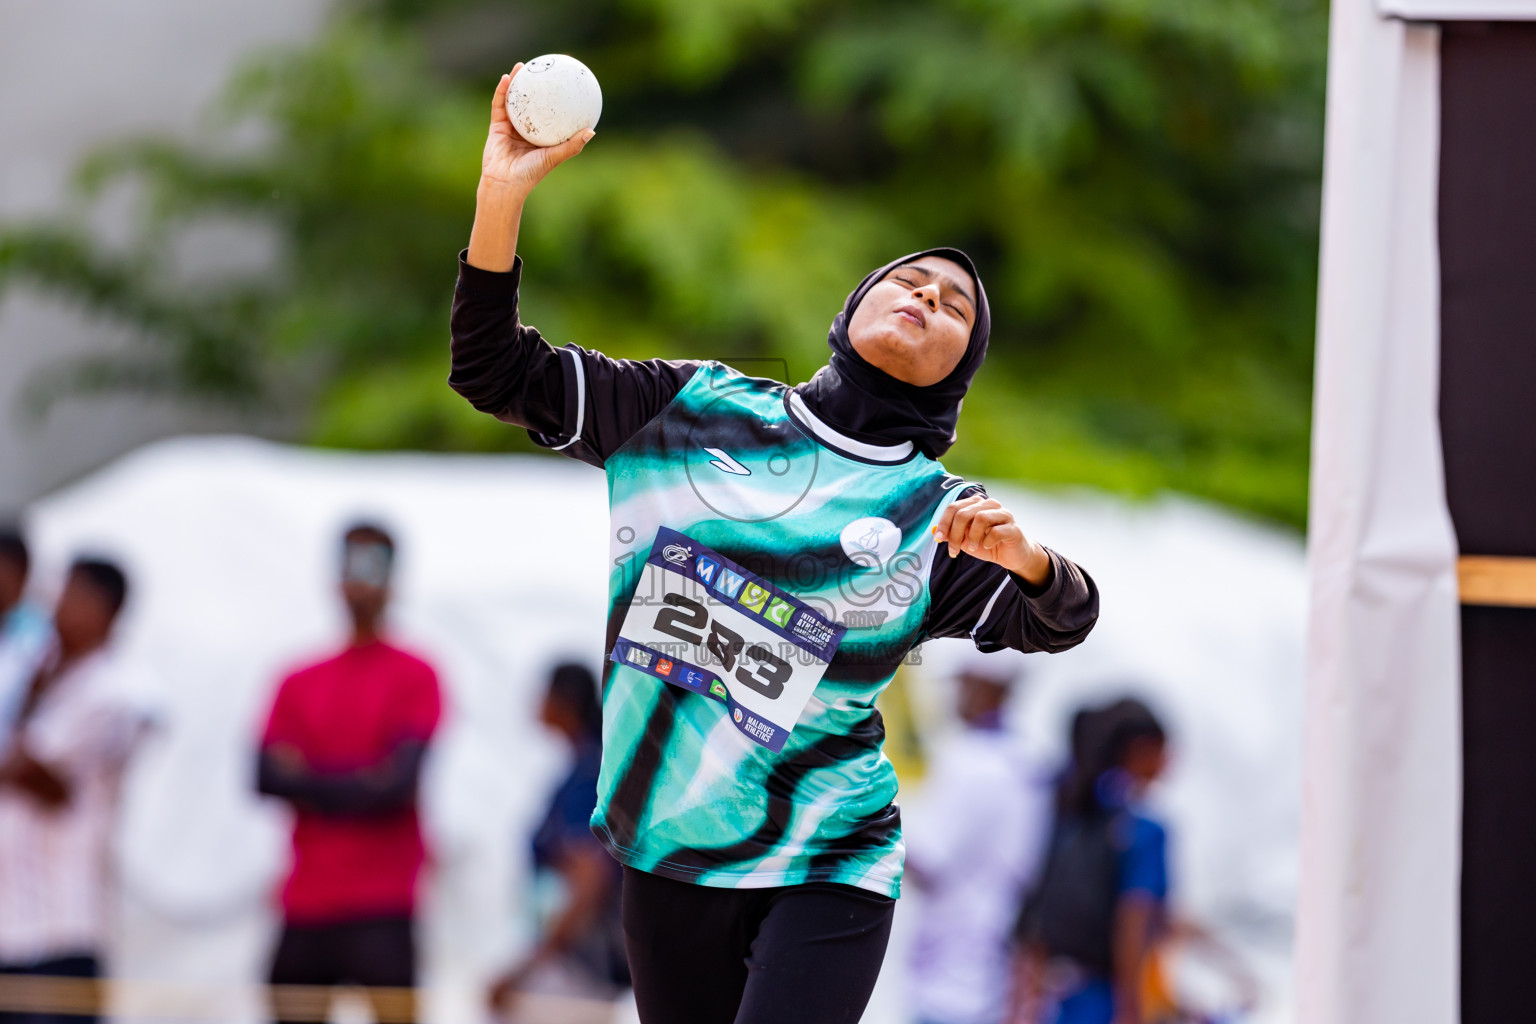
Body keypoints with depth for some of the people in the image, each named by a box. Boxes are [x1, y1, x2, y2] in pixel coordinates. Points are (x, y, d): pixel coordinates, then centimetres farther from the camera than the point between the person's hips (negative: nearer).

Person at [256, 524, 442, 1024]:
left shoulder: (413, 677, 2)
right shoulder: (299, 683, 15)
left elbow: (400, 782, -9)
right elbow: (267, 776, 3)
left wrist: (310, 781, -2)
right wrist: (356, 783, -8)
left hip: (382, 905, -5)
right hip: (306, 905, 5)